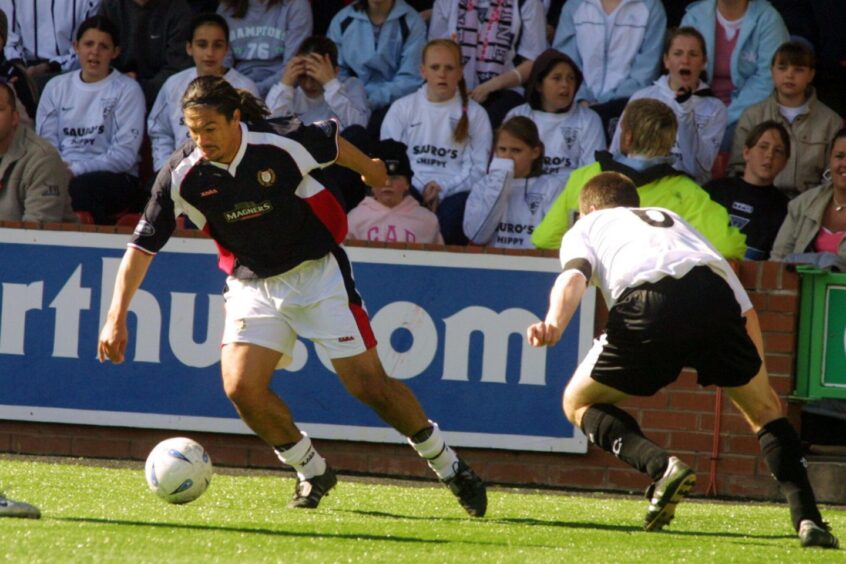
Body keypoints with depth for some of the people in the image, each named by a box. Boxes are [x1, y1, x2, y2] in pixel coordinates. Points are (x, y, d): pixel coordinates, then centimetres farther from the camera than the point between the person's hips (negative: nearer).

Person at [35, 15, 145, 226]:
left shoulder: (128, 90, 5)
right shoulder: (57, 88, 18)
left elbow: (125, 154, -4)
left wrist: (76, 169, -15)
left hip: (115, 178, -3)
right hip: (63, 174, 3)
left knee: (80, 187, -39)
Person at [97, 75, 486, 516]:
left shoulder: (281, 146, -22)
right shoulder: (182, 176, -17)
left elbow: (332, 141, 0)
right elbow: (142, 246, -10)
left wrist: (369, 169, 20)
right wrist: (117, 318, -15)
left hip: (318, 271, -3)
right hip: (252, 285, 3)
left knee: (368, 385, -5)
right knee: (241, 386, -16)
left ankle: (447, 466, 15)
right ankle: (311, 472, 7)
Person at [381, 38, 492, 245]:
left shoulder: (475, 114, 14)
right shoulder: (402, 108, 17)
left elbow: (478, 168, 6)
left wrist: (443, 189, -10)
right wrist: (421, 189, -7)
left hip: (455, 191, 0)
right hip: (411, 188, 0)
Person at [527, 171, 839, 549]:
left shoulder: (585, 228, 33)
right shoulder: (674, 221, 43)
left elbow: (574, 276, 6)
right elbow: (746, 310, 35)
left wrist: (553, 324, -13)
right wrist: (760, 382, 41)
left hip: (648, 306, -3)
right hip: (715, 296, 3)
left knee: (579, 403, 19)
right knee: (765, 410, 23)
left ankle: (661, 465, -6)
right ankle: (808, 519, 5)